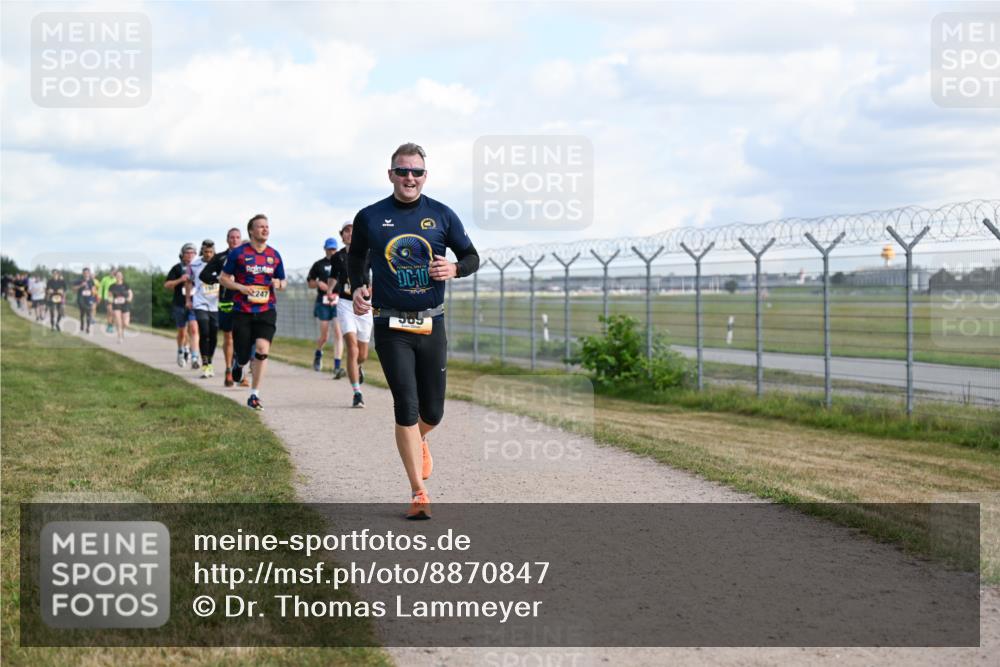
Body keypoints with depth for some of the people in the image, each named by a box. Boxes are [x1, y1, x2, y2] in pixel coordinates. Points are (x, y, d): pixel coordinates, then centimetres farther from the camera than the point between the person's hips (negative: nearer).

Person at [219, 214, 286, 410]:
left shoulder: (274, 255, 9)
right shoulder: (238, 253, -1)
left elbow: (282, 282, 19)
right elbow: (223, 278, 3)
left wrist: (278, 284, -5)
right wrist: (241, 287, -13)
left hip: (266, 311, 2)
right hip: (242, 311, -2)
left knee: (262, 348, -18)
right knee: (244, 356, 0)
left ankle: (254, 396, -8)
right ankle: (238, 362, 41)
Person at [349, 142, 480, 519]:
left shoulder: (442, 216, 3)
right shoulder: (370, 218, 1)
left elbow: (472, 256, 11)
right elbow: (356, 255, 18)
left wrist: (454, 269, -11)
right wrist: (358, 288, 0)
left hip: (431, 324, 2)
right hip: (390, 327, -2)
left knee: (432, 412, 7)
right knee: (406, 406, -10)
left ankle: (418, 443, 44)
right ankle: (419, 494, -3)